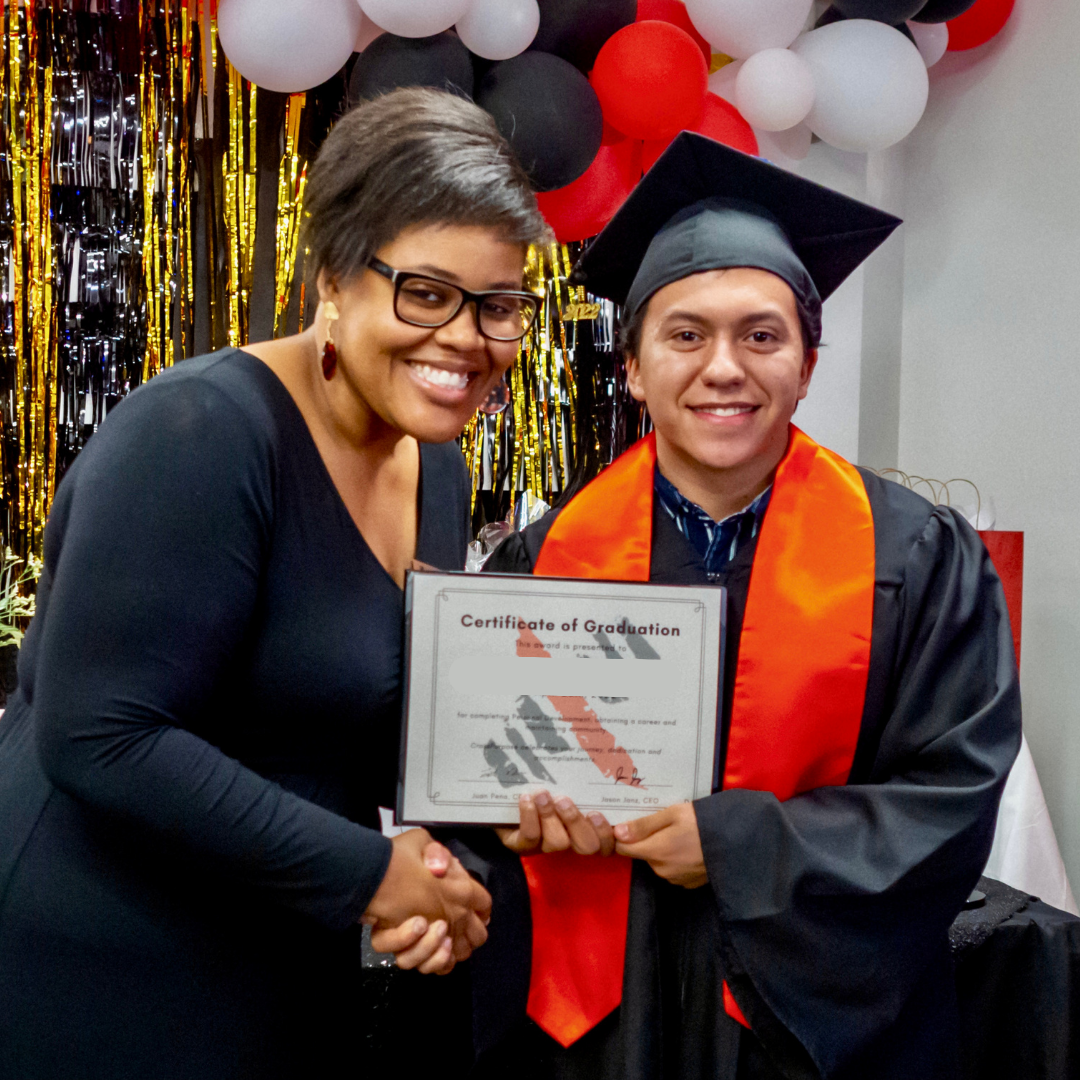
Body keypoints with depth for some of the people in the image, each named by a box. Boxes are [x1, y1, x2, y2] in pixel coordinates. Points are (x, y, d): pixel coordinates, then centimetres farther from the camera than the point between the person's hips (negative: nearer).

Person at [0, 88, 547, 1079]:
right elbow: (97, 736, -26)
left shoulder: (435, 464, 1)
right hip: (97, 986, -7)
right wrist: (369, 873, -21)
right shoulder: (198, 435, -22)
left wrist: (426, 854, -9)